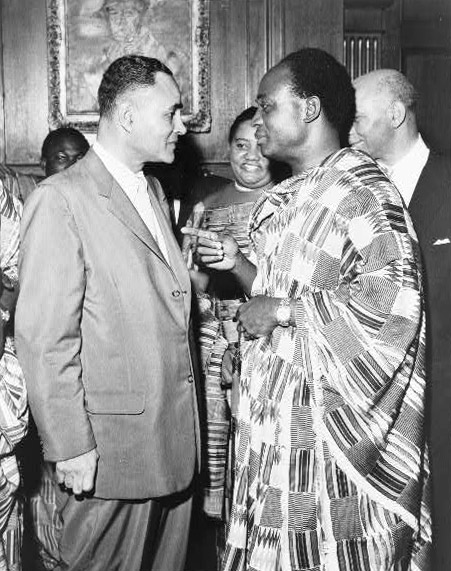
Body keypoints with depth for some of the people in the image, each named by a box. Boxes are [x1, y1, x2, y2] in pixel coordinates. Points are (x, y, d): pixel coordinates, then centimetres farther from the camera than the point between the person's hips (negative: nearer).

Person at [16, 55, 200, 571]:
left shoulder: (153, 190, 14)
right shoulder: (61, 200, -14)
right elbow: (45, 338, -17)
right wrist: (70, 447, -16)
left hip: (173, 433, 8)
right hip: (108, 449, -7)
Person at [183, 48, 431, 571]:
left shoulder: (360, 190, -12)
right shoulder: (290, 198, 14)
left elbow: (394, 298, -25)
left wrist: (281, 309, -19)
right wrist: (236, 264, 6)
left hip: (326, 427, -8)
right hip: (275, 419, 8)